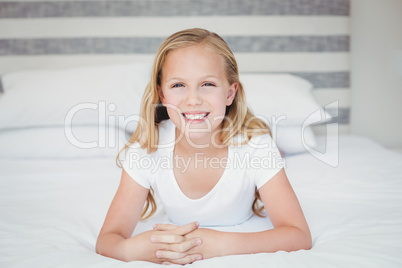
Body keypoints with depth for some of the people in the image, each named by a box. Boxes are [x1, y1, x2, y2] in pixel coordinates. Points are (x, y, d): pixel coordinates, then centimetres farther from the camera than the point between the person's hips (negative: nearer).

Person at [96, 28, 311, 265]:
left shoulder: (255, 145, -28)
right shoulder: (146, 150, -24)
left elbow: (300, 236, -31)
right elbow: (107, 241, -22)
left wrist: (219, 244, -47)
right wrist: (134, 249, -48)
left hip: (242, 251, 0)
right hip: (176, 251, 1)